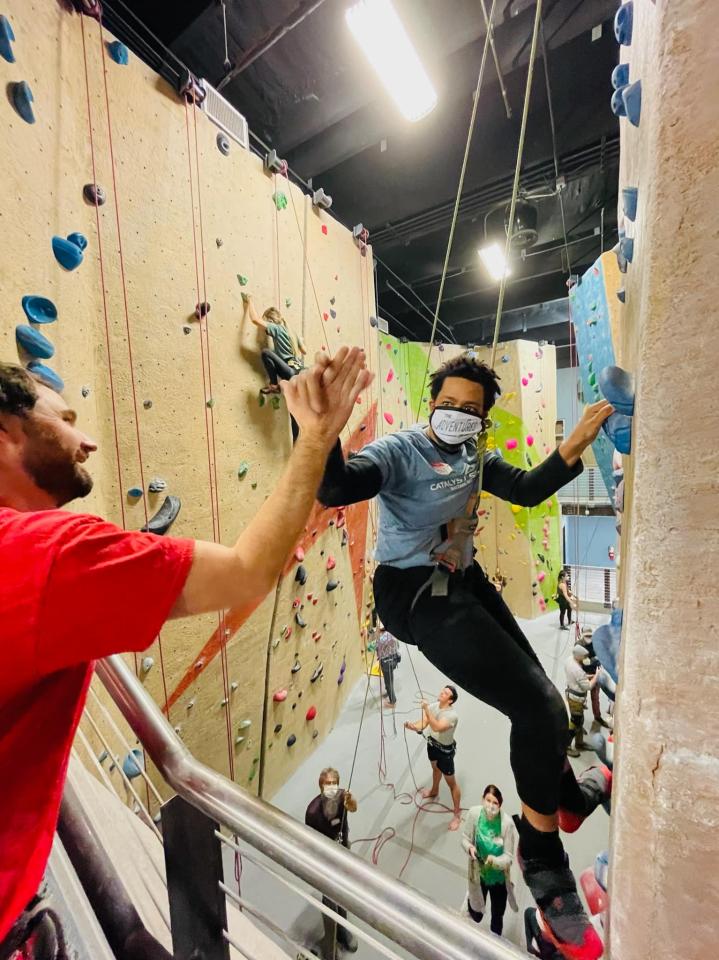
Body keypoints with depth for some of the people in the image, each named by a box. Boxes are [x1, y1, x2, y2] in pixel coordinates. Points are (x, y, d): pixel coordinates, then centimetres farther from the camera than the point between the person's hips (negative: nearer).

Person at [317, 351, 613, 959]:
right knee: (540, 705, -10)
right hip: (418, 595, -9)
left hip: (464, 580, 9)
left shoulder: (474, 454, 6)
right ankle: (544, 866, 17)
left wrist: (576, 444, -6)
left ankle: (569, 795, 54)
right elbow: (335, 490, -32)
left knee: (536, 692, 22)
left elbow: (527, 490, 5)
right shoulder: (399, 451, -17)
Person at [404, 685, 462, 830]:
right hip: (432, 744, 7)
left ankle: (457, 814, 29)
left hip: (445, 750, -7)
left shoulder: (452, 715, -35)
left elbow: (436, 727, -47)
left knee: (451, 782, 9)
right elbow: (422, 725, -16)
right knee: (435, 768, 32)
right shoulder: (433, 706, -15)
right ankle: (434, 791, 60)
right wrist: (412, 726, -37)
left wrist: (426, 710, -53)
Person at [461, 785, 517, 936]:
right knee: (476, 916, 24)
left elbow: (509, 857, -21)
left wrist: (494, 861, -39)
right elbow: (465, 839, -12)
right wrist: (469, 848, -33)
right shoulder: (474, 813, -26)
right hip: (478, 874, 1)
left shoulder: (507, 822, -30)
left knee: (497, 917, 24)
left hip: (499, 878, -1)